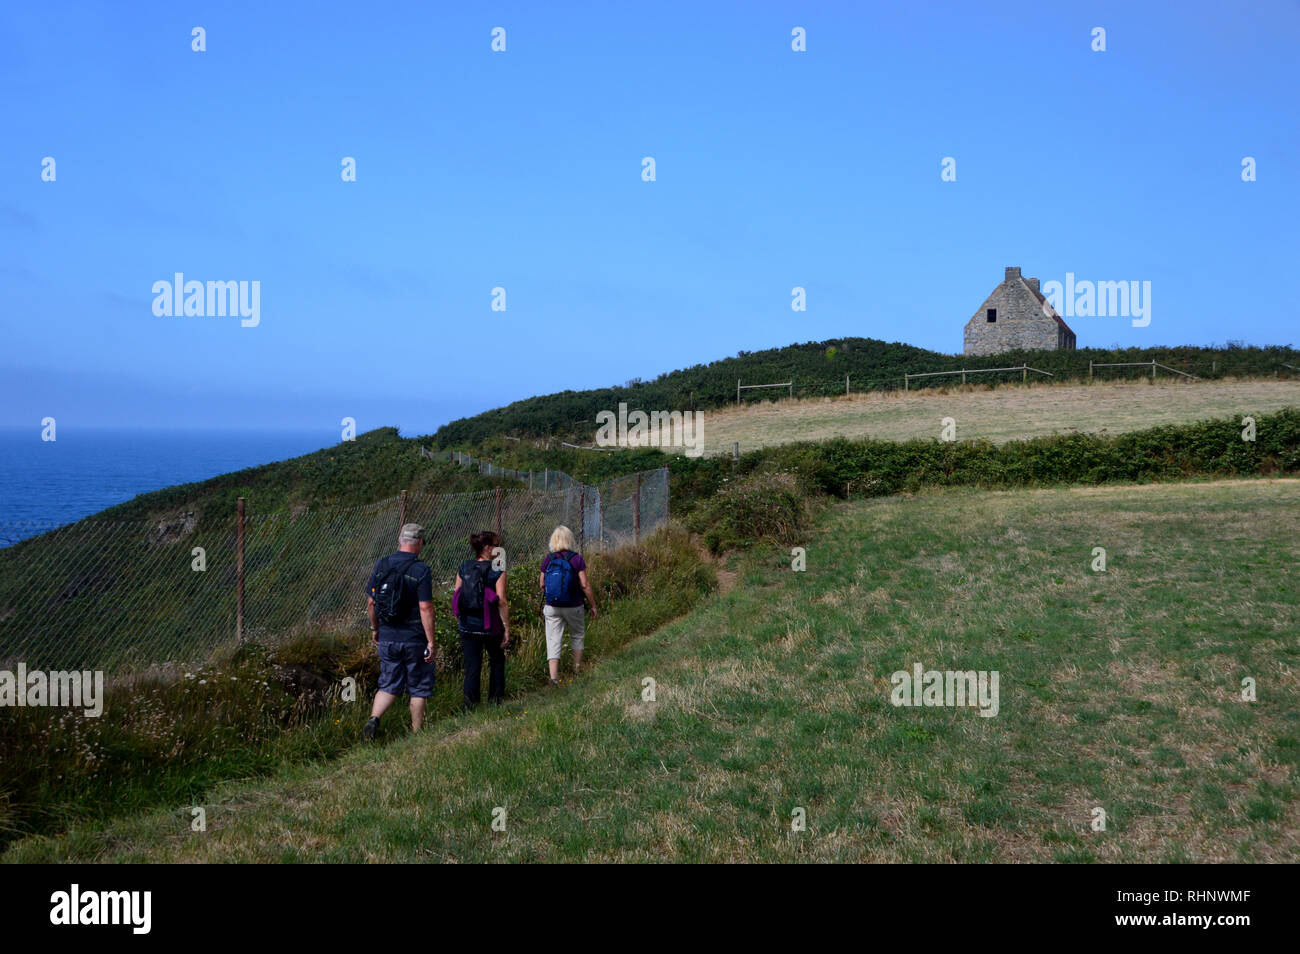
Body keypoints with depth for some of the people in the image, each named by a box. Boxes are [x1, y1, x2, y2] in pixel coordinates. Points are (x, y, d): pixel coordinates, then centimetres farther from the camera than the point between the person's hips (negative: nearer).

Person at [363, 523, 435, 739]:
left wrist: (375, 628, 20)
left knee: (389, 685, 16)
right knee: (419, 687, 11)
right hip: (414, 640, -4)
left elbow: (370, 601, 6)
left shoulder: (382, 565, 0)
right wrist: (431, 641, -13)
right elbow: (425, 608, -18)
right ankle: (416, 735, 18)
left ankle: (373, 719, -6)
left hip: (387, 638, 4)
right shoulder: (422, 570, -14)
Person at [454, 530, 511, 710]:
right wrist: (507, 628, -9)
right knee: (497, 661, 20)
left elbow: (456, 597, 5)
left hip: (467, 626, 3)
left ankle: (470, 705, 5)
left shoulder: (464, 568, 2)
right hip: (491, 626, -3)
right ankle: (496, 700, 26)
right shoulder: (497, 571, -11)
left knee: (472, 666, 8)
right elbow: (502, 602, -15)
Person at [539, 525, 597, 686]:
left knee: (553, 639, 3)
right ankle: (577, 667, 32)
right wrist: (593, 605, -1)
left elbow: (542, 584, 4)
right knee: (577, 636, 21)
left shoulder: (548, 559, -2)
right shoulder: (577, 559, -10)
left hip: (552, 606, 1)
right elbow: (585, 585, -11)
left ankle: (553, 676, -6)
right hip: (573, 607, -1)